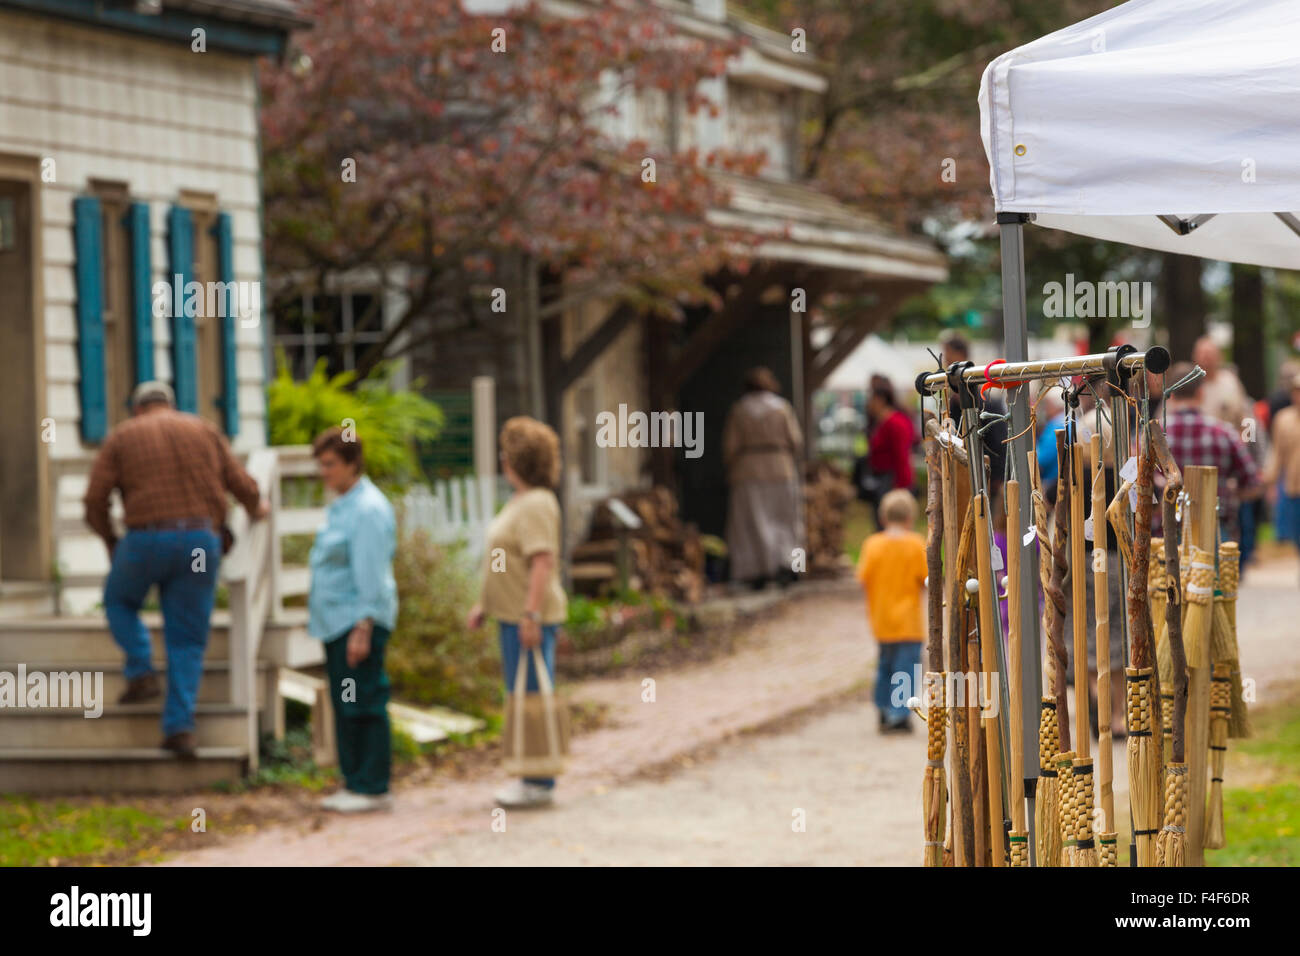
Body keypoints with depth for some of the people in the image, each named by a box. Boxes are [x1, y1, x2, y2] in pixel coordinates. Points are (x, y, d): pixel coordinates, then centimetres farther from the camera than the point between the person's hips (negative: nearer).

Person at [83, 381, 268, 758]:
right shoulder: (205, 431, 13)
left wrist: (110, 542, 18)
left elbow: (95, 500, 1)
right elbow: (243, 486, 12)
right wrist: (256, 508, 35)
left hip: (146, 540, -2)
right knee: (187, 640, 9)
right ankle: (180, 725, -1)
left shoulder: (122, 436, 8)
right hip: (202, 540, 2)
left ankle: (141, 673, 9)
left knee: (120, 601, 27)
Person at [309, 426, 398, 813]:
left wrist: (363, 630, -21)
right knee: (343, 706, 11)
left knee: (364, 704, -7)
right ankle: (353, 782, 16)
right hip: (336, 621, 10)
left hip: (359, 620, -10)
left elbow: (371, 577, -18)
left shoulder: (369, 509, -14)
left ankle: (373, 788, -3)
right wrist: (315, 603, 21)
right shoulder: (339, 505, 16)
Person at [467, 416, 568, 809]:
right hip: (513, 614, 11)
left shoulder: (537, 505, -16)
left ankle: (540, 785, -4)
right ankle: (531, 778, 19)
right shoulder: (520, 501, 17)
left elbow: (542, 562, -23)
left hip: (531, 617, -11)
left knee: (532, 696, -7)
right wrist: (486, 604, 23)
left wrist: (531, 614, -27)